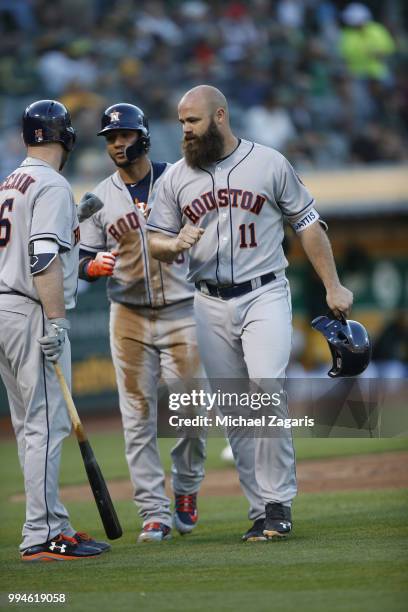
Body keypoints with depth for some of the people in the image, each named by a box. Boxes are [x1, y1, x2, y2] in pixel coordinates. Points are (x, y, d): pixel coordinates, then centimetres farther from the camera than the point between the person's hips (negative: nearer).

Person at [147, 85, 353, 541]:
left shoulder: (269, 163, 1)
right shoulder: (176, 178, 8)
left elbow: (307, 224, 5)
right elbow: (154, 242, 10)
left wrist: (332, 286, 1)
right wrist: (175, 245, -15)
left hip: (265, 297, -3)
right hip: (211, 305, 3)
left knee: (268, 390, -22)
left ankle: (278, 503, -16)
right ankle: (262, 511, 8)